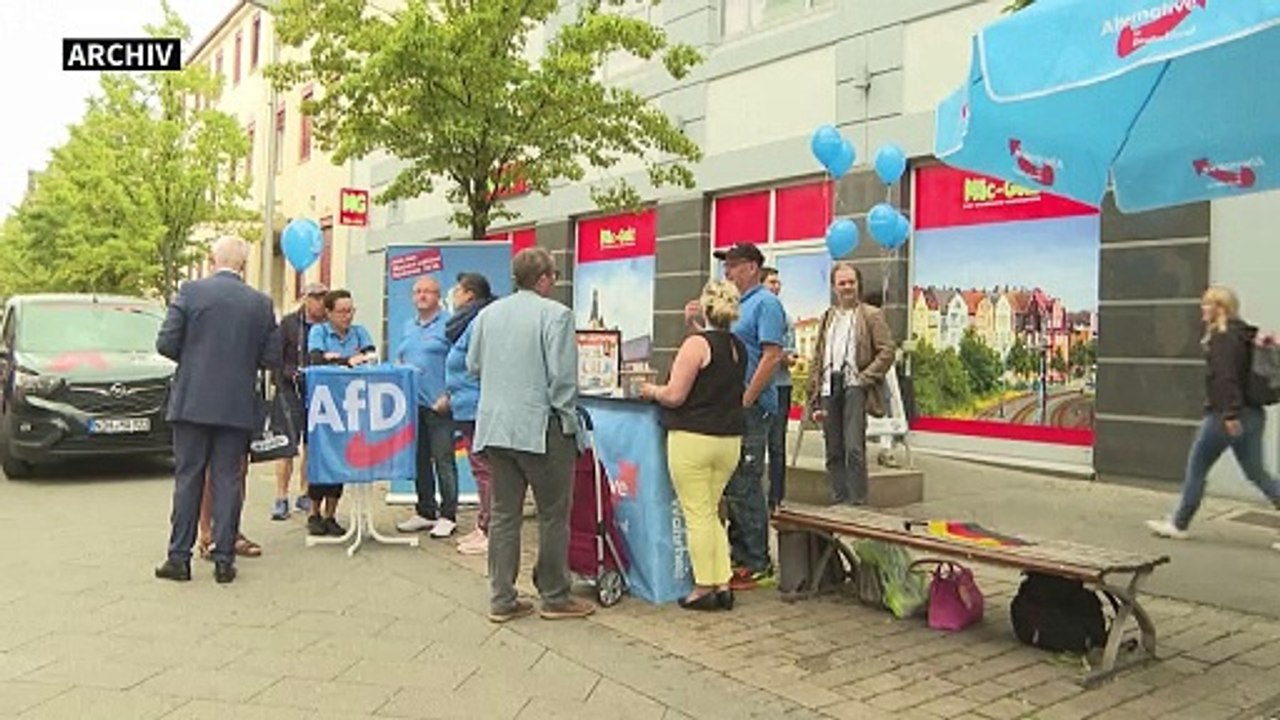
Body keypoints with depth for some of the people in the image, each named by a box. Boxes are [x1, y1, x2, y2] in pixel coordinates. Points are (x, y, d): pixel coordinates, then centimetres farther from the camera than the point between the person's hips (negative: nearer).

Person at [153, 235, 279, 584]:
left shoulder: (191, 291, -4)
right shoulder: (261, 303, 0)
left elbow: (165, 343, -6)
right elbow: (272, 358, 1)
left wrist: (192, 357, 14)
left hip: (193, 402, -1)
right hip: (237, 407, 1)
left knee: (188, 479, 8)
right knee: (227, 480, 6)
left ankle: (180, 557, 12)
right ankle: (224, 559, 9)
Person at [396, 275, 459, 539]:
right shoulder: (408, 327, 18)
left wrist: (448, 396, -16)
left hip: (438, 405, -7)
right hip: (412, 403, 7)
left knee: (443, 461, -3)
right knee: (419, 460, 12)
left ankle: (447, 516, 4)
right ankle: (425, 512, 21)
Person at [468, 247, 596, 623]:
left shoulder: (488, 314, 8)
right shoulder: (555, 314, -10)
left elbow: (473, 365, 15)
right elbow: (562, 375, -14)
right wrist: (567, 419, -4)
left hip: (494, 426, 6)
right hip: (540, 426, -6)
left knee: (503, 514, 11)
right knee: (553, 514, 6)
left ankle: (502, 599, 17)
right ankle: (555, 597, 15)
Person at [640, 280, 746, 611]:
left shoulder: (698, 343, -13)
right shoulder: (739, 347, 9)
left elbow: (674, 396, -15)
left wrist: (651, 390, 4)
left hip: (693, 438, -7)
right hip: (730, 438, 7)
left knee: (697, 515, 2)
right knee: (711, 512, 17)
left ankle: (704, 589, 9)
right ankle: (723, 584, 16)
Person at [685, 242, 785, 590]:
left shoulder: (765, 303, -9)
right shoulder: (735, 303, 18)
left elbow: (772, 356, -18)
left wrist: (745, 400, -21)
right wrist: (697, 325, 7)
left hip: (749, 409, -9)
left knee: (745, 488, -5)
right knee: (731, 486, 13)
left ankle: (758, 565, 5)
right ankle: (739, 556, 24)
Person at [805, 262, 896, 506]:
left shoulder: (871, 315, 5)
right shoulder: (827, 318, 19)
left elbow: (887, 351, -2)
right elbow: (816, 361, 16)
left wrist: (864, 378, -10)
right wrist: (815, 401, 9)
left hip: (854, 388, -5)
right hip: (829, 391, 5)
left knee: (854, 449, -13)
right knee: (833, 453, 7)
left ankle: (857, 503, -7)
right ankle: (839, 502, 15)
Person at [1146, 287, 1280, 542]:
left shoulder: (1223, 338, -13)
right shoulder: (1242, 335, 15)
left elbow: (1226, 378, -22)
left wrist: (1231, 414, -27)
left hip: (1225, 415, -9)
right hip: (1250, 413, 9)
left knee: (1197, 467, 3)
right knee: (1256, 472, 11)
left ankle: (1179, 525, 12)